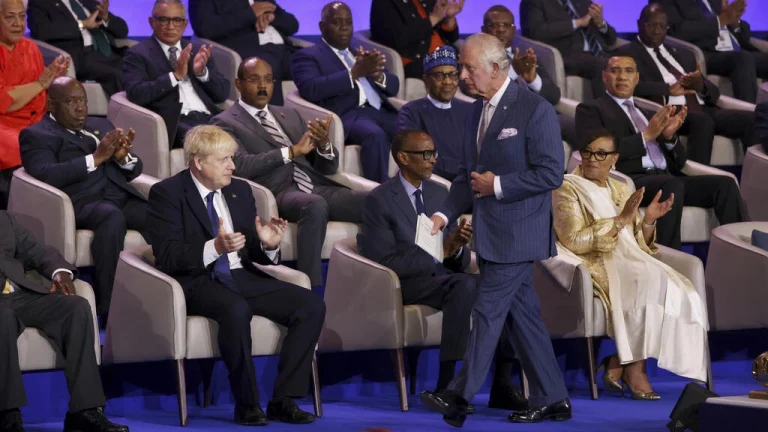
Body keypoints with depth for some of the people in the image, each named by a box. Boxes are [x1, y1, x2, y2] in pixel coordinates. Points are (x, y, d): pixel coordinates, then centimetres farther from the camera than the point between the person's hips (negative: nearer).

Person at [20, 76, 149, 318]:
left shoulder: (100, 125, 27)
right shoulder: (36, 135, 8)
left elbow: (133, 171, 24)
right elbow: (46, 175, -12)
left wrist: (123, 157, 0)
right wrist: (96, 158, -14)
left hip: (122, 196, 5)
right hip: (81, 202, -5)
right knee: (112, 217, -38)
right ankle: (107, 307, -35)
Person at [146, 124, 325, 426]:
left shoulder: (240, 190, 14)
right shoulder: (167, 193, -4)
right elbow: (167, 256, -15)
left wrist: (268, 244, -8)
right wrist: (215, 247, -29)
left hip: (241, 277, 6)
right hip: (197, 282, -6)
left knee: (312, 305, -15)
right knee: (236, 310, -39)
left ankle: (283, 400, -14)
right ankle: (247, 404, -23)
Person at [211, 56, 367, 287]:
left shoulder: (289, 115, 26)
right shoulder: (226, 123, 8)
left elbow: (329, 167, 21)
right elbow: (240, 166, -12)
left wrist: (323, 144, -2)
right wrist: (291, 151, -14)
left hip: (318, 187, 6)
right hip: (278, 193, -6)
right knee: (315, 205, -40)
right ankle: (312, 290, -38)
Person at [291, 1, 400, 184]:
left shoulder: (361, 53, 29)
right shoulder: (308, 56, 10)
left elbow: (393, 87, 19)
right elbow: (310, 89, -11)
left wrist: (378, 75, -5)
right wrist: (355, 73, -18)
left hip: (381, 112, 6)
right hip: (347, 115, -6)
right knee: (375, 135, -37)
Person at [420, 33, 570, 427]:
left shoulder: (535, 110, -12)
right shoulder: (478, 110, 12)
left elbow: (550, 173, -16)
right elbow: (468, 173, 17)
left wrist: (497, 185, -16)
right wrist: (445, 214, 4)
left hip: (516, 233, -8)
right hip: (490, 232, 8)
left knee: (488, 311, -8)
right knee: (522, 315, 10)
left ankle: (459, 397, -5)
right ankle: (552, 399, 16)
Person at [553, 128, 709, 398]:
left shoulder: (621, 190, 21)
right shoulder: (568, 189, 0)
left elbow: (638, 244, 18)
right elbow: (573, 241, -14)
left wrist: (648, 221, -2)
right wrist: (620, 220, -17)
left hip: (630, 262, 7)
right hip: (595, 265, -7)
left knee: (679, 292, -21)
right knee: (649, 284, -33)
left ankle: (618, 365, -18)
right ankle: (634, 368, -24)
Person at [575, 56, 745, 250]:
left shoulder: (647, 113, 28)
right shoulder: (590, 109, 12)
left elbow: (679, 162, 23)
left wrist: (670, 137, 2)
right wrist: (646, 136, -10)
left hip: (666, 178, 6)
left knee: (725, 184, -18)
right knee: (672, 185, -37)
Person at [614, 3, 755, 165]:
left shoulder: (682, 55, 28)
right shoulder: (627, 53, 11)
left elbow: (714, 92, 21)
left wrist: (702, 86, -2)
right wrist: (669, 89, -17)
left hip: (702, 110, 6)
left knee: (751, 120, -20)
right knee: (702, 121, -38)